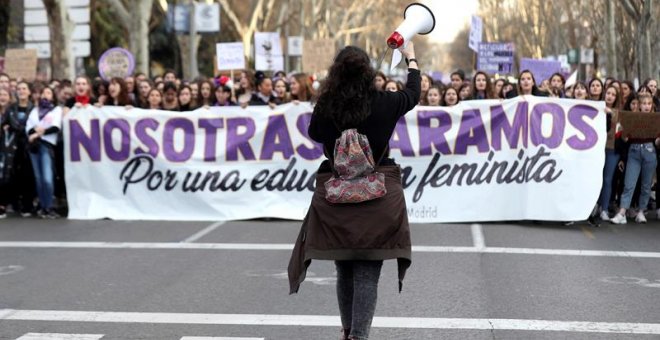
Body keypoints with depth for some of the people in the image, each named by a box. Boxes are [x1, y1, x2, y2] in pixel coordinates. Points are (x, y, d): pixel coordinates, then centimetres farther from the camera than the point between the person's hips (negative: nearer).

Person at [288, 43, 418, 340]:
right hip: (378, 196, -2)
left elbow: (314, 134, 16)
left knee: (344, 270, 17)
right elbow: (413, 94, 16)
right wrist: (411, 58, 31)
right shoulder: (383, 103, -7)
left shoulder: (325, 107, -7)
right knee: (368, 273, 0)